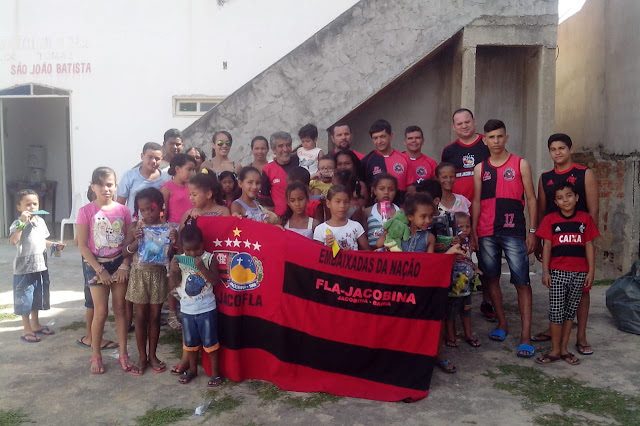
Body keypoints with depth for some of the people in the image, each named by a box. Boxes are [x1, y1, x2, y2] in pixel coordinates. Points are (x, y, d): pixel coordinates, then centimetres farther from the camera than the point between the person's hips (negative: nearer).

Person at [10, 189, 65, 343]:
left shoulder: (40, 221, 7)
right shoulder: (18, 224, -15)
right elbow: (13, 241, -33)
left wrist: (54, 244, 4)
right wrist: (22, 223, -37)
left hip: (41, 267, 7)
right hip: (24, 268, -7)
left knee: (38, 298, 19)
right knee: (25, 300, 3)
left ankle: (35, 324, 36)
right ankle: (27, 330, 16)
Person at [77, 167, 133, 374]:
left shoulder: (123, 210, -1)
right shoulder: (86, 211, -8)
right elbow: (82, 245, -9)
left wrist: (124, 266, -10)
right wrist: (100, 270, -12)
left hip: (119, 263, 2)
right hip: (95, 264, -2)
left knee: (120, 309, 7)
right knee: (101, 311, 0)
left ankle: (123, 353, 17)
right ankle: (96, 355, 17)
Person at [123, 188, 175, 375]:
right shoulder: (135, 227, -3)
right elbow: (125, 253, -2)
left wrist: (173, 241, -25)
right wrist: (135, 241, -20)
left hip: (158, 275, 0)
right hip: (139, 275, 0)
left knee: (155, 316, 10)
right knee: (141, 316, 7)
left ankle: (152, 355, 25)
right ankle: (142, 357, 20)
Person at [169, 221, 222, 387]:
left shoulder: (209, 259, -10)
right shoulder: (179, 260, -1)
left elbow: (216, 281, -17)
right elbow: (174, 284, -1)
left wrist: (203, 268, -28)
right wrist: (173, 270, -19)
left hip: (207, 309, -4)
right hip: (187, 309, 4)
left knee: (210, 342, 5)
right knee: (190, 342, 17)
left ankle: (215, 372, 19)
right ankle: (192, 369, 36)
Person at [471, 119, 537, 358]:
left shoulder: (521, 164, 3)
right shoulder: (480, 169, 10)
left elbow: (531, 199, 2)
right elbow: (476, 202, 10)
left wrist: (532, 231, -4)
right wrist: (472, 231, 3)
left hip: (514, 232, -3)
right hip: (486, 233, 4)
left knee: (522, 282, -5)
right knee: (491, 278, 9)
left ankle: (525, 336, -3)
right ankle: (502, 324, 24)